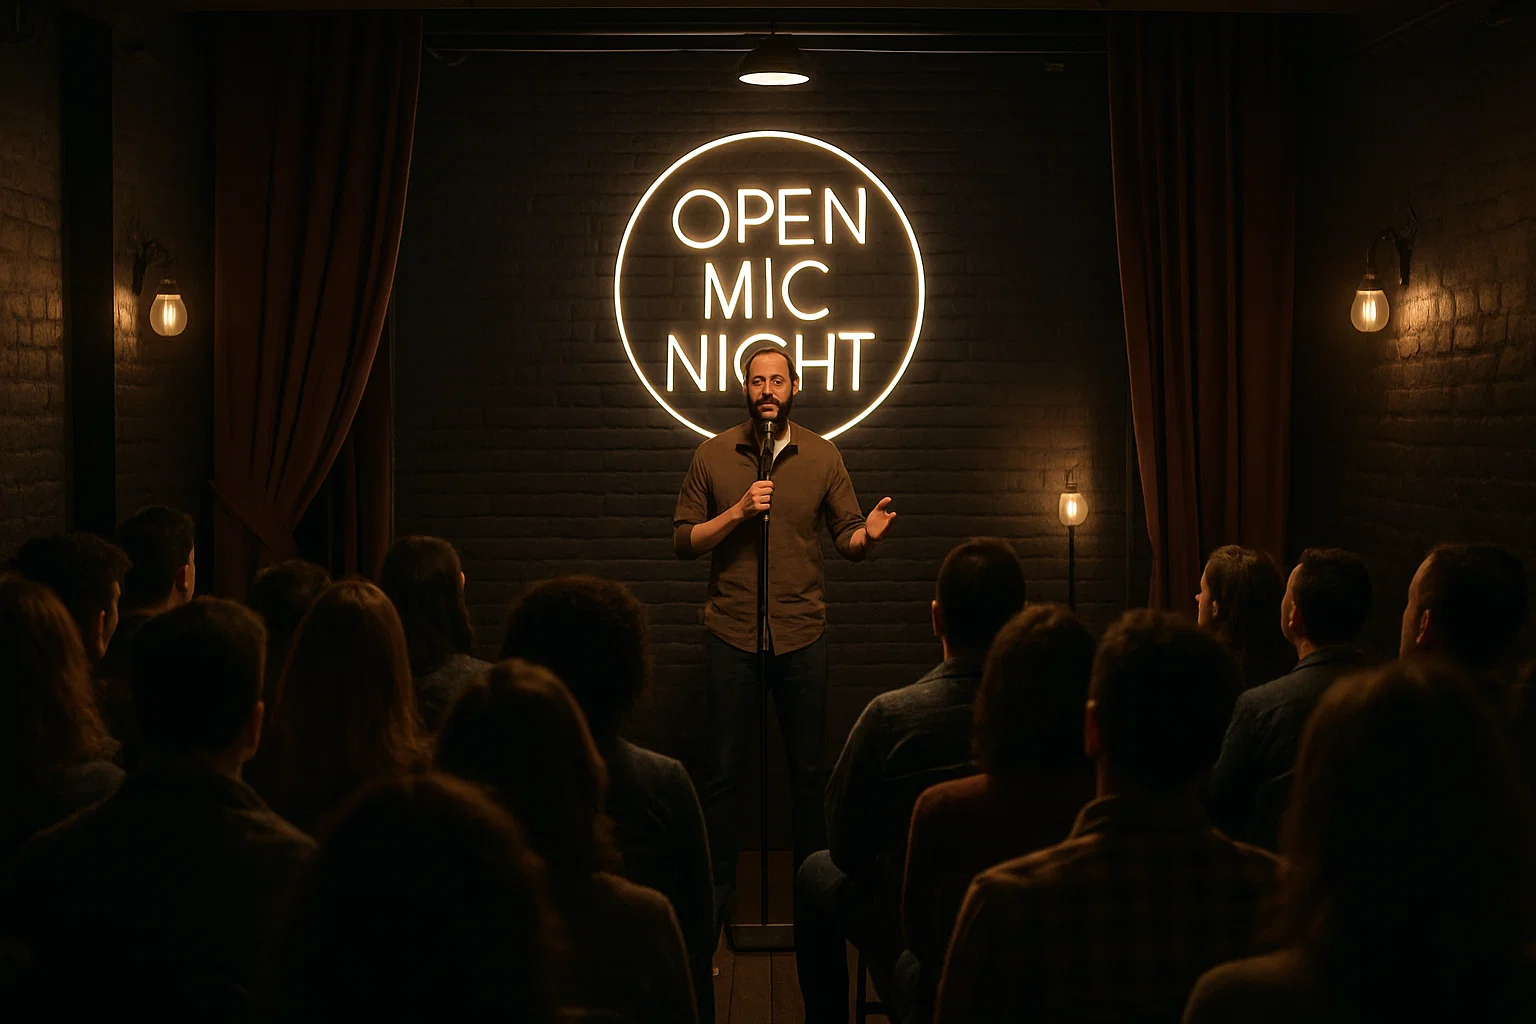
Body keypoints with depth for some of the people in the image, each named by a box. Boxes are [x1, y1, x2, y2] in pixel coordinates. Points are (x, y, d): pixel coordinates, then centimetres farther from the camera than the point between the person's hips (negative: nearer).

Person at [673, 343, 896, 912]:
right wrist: (738, 511, -13)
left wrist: (869, 533, -18)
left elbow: (847, 538, 5)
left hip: (802, 632, 1)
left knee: (808, 768, 7)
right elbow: (683, 541, 1)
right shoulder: (713, 455, 2)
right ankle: (718, 883, 15)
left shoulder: (821, 456, 4)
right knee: (726, 769, 4)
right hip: (732, 633, -1)